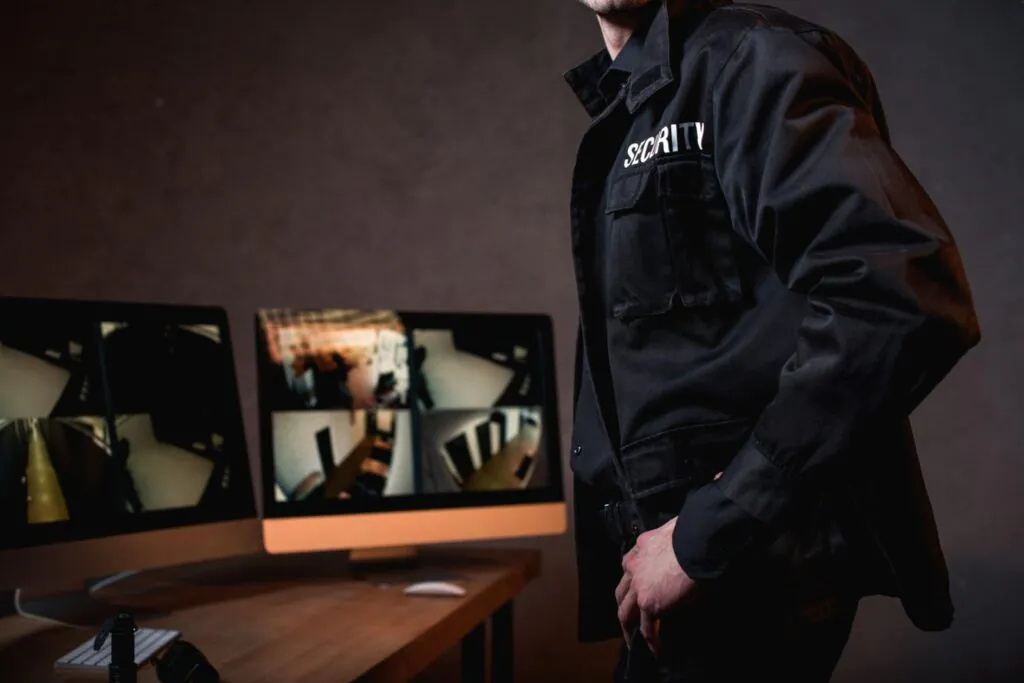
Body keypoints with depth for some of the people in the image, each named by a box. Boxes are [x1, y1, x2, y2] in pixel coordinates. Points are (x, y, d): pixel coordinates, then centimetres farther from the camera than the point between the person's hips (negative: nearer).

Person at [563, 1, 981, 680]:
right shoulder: (626, 118, 15)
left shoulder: (747, 58, -11)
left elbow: (903, 300, -26)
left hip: (749, 572, -8)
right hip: (664, 547, 8)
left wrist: (705, 538, -22)